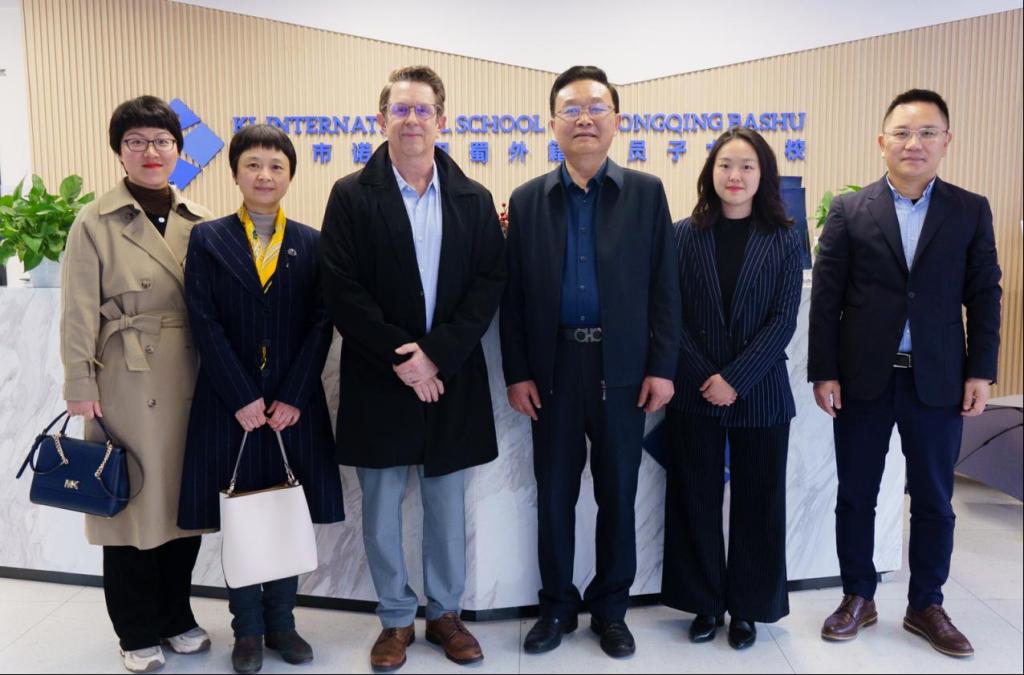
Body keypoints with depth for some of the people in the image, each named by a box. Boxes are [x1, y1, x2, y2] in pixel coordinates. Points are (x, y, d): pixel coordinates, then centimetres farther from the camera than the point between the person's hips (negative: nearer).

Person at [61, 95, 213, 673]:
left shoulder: (200, 222, 7)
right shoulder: (96, 224, -2)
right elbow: (80, 313, -4)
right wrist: (81, 388, -8)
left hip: (192, 383, 3)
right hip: (127, 385, -3)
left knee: (185, 499, 11)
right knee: (133, 502, 6)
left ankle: (177, 616, 30)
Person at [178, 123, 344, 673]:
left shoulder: (312, 244, 5)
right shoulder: (208, 239, 2)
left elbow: (321, 324, -1)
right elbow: (205, 324, -5)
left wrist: (292, 397, -9)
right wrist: (243, 398, -12)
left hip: (294, 404, 1)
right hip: (229, 403, -1)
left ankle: (281, 623, 25)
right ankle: (247, 630, 23)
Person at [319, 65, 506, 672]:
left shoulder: (474, 199, 5)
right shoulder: (352, 196, -2)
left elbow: (490, 283, -2)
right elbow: (342, 290, -8)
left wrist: (437, 353, -13)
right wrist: (400, 358, -15)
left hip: (452, 377, 2)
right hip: (379, 381, -1)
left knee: (448, 506, 13)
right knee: (382, 509, 10)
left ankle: (446, 612, 32)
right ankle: (396, 619, 29)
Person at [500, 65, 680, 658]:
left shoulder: (647, 193, 3)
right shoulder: (527, 200, 5)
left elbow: (664, 288, 0)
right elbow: (513, 296, 3)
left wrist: (662, 367, -6)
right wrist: (517, 372, -2)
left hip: (622, 368, 0)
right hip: (553, 368, 1)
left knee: (618, 495, 11)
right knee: (554, 495, 11)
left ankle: (611, 609, 29)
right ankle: (558, 607, 29)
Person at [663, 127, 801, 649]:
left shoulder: (783, 241, 1)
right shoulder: (683, 236, 1)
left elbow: (783, 320, -5)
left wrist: (735, 379, -14)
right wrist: (704, 377, -12)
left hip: (760, 393, 0)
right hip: (694, 391, 1)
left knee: (756, 502, 9)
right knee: (696, 499, 8)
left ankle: (746, 606, 26)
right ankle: (705, 603, 25)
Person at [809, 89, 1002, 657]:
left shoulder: (971, 211, 5)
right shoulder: (849, 211, 0)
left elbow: (983, 296, 5)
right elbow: (825, 298, -2)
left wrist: (981, 371, -2)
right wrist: (823, 373, -6)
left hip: (938, 382, 1)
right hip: (863, 380, -1)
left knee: (934, 501, 11)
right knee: (856, 497, 9)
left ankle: (926, 607, 28)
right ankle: (857, 599, 26)